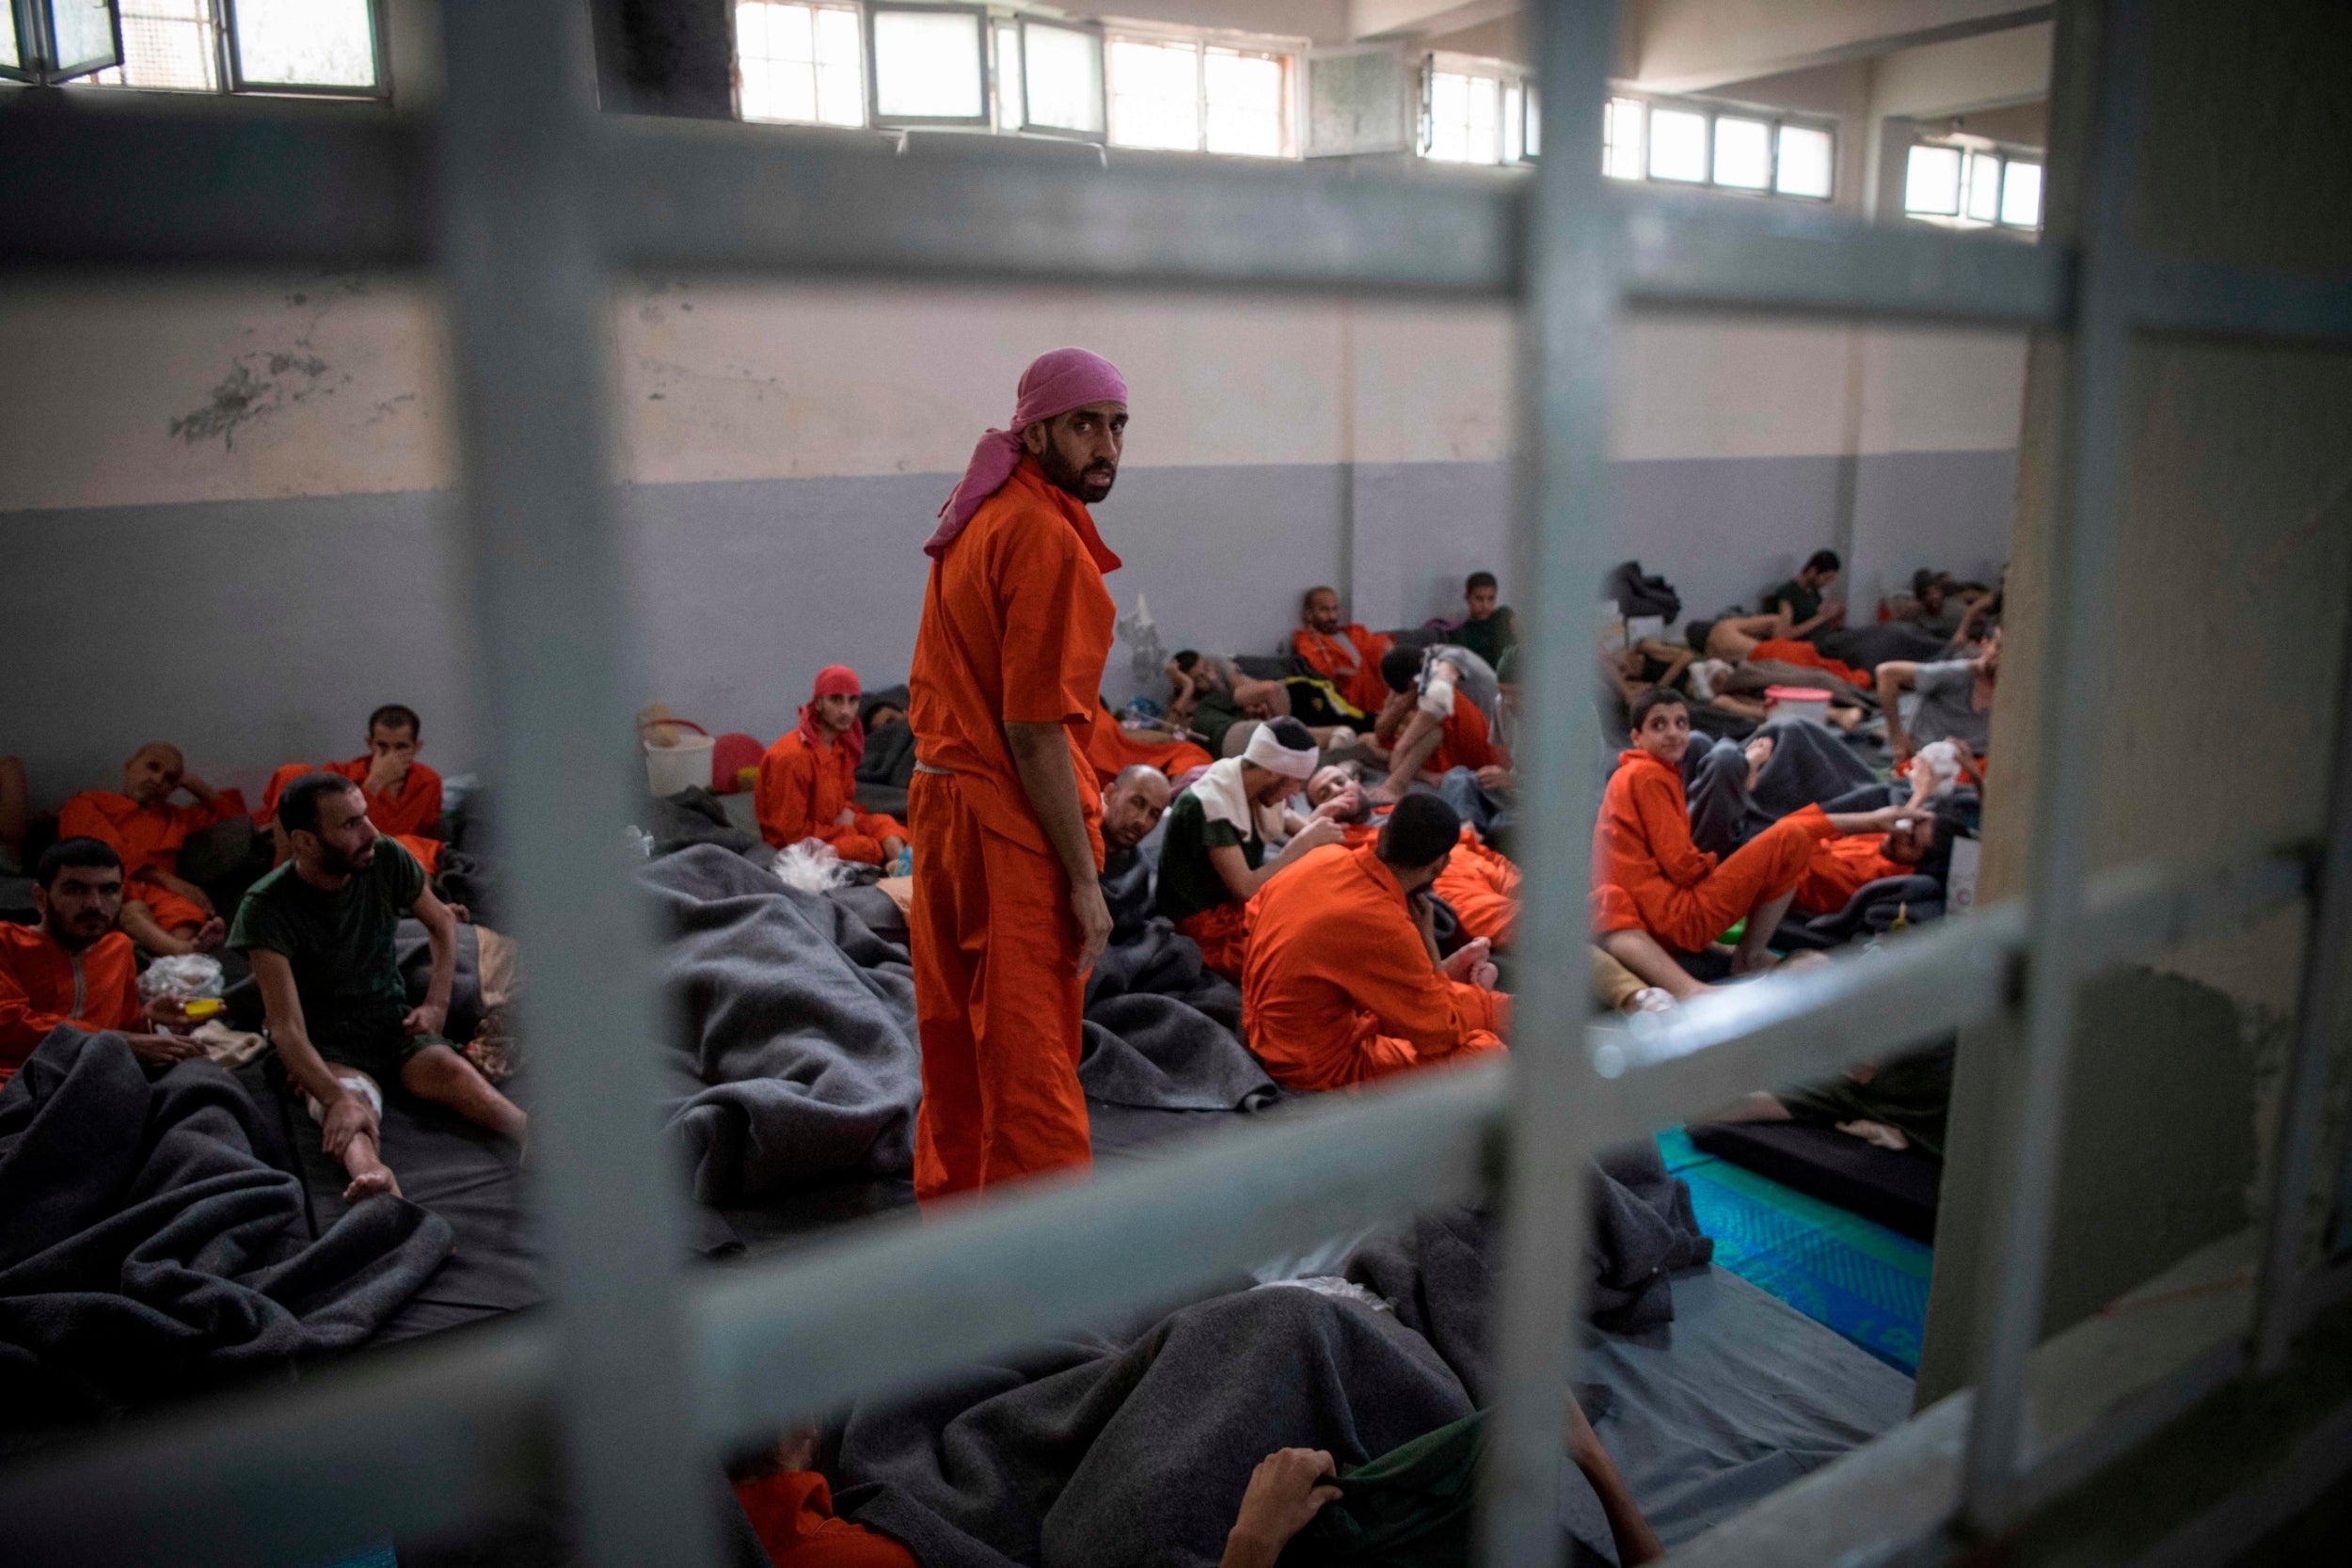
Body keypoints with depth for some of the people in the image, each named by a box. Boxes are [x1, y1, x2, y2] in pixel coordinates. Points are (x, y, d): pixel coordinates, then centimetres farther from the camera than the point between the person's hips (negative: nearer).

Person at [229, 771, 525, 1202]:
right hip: (326, 1047, -3)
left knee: (462, 1080, -30)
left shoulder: (387, 859, -5)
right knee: (352, 1123, -38)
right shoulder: (267, 906, -16)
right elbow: (287, 1028, -22)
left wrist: (437, 1003, 4)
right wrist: (337, 1099, -36)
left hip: (395, 1023, 3)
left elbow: (442, 921, 16)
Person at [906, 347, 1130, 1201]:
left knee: (957, 1043, 21)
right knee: (1032, 1064, 0)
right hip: (1013, 821, -9)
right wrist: (1085, 879, -17)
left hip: (942, 799, 10)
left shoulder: (978, 516, 13)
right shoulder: (1045, 538, -16)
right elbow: (1034, 732, -21)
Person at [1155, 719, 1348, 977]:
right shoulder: (1208, 804, -23)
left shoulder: (1261, 792, 1)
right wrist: (1305, 843, -20)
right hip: (1207, 929, -8)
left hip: (1242, 907, 8)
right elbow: (1246, 888, -26)